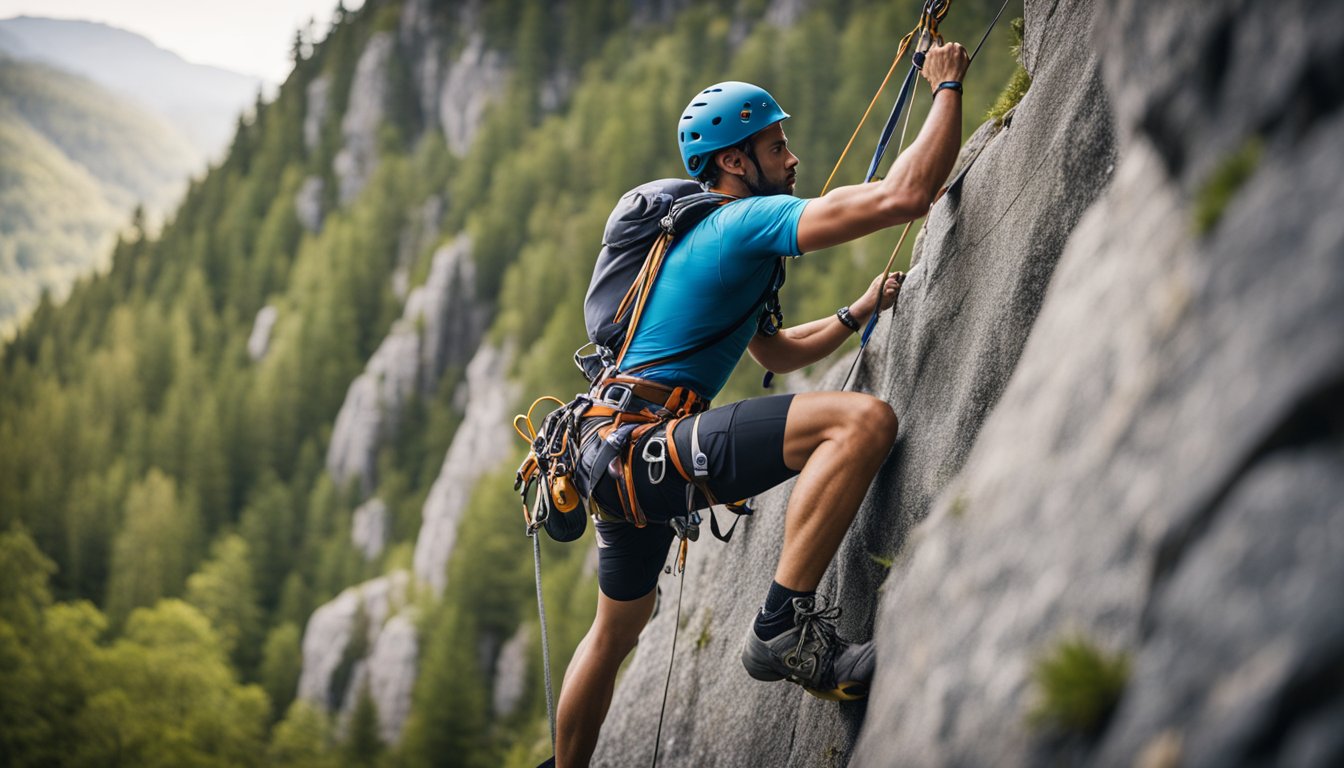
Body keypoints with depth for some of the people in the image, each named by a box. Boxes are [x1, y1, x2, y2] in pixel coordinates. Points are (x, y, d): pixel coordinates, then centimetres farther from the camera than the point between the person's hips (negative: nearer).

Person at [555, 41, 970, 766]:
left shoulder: (711, 236, 24)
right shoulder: (753, 219, -7)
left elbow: (776, 353, 36)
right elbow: (905, 194, -17)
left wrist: (858, 313, 30)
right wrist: (946, 88, -3)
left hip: (615, 460, 11)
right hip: (645, 444, -11)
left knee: (616, 631, 30)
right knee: (864, 420, -22)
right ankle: (784, 626, -21)